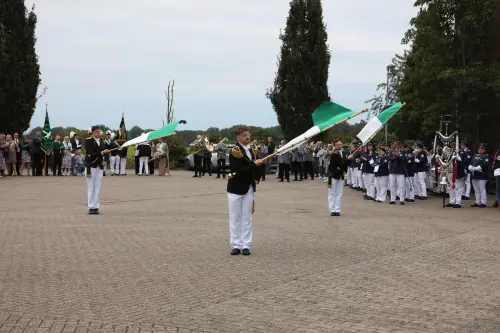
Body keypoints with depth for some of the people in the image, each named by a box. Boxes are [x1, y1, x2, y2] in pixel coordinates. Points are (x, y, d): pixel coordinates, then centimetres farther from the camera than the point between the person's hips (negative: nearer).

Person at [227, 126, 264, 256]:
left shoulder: (251, 151, 10)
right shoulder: (235, 152, -12)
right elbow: (239, 170, -22)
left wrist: (256, 158, -1)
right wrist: (254, 165, -21)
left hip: (249, 189, 6)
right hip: (236, 189, -6)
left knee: (247, 219, 7)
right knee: (235, 219, 3)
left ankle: (246, 245, 10)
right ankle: (236, 245, 9)